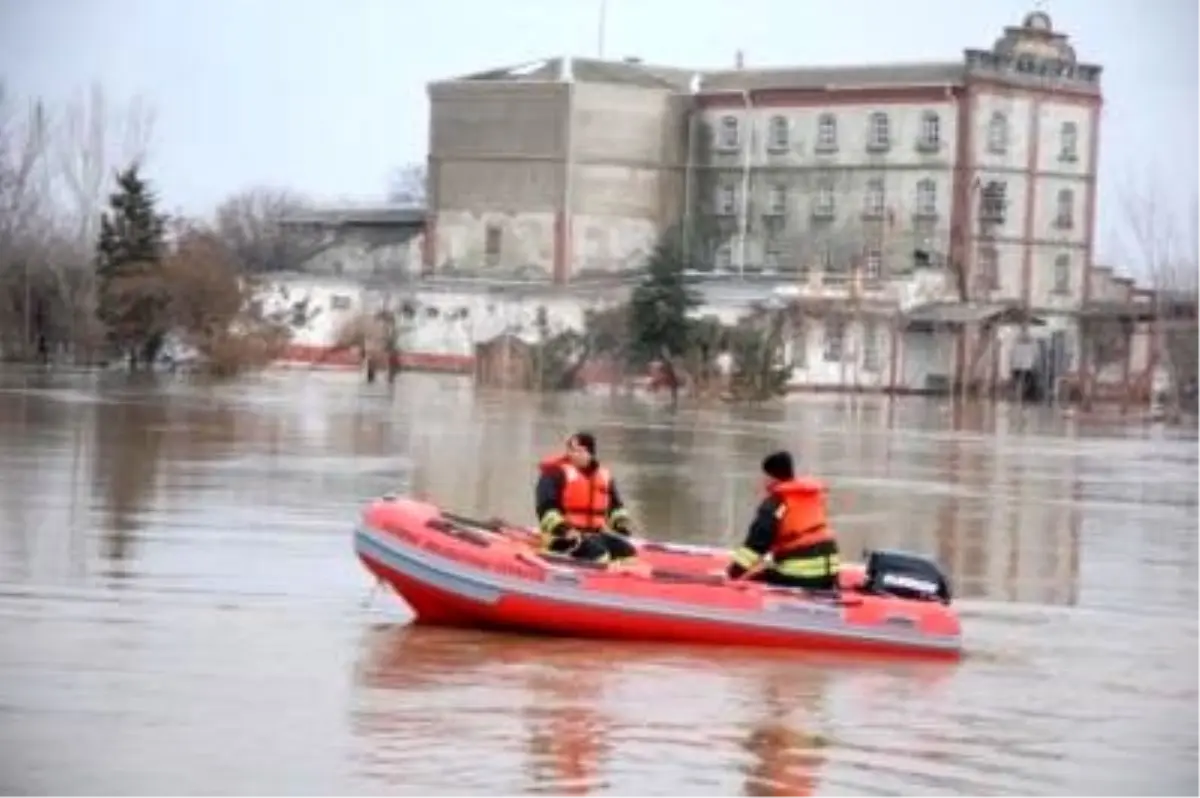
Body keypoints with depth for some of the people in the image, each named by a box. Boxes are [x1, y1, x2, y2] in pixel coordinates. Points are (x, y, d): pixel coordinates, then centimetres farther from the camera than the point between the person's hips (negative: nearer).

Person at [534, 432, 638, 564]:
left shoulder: (604, 475, 13)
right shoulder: (556, 473, -6)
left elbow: (614, 505, 26)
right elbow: (546, 508, -13)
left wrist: (620, 521, 7)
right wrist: (562, 529, -24)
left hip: (596, 533, 7)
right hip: (564, 537, -6)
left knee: (628, 551, -12)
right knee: (598, 553, -31)